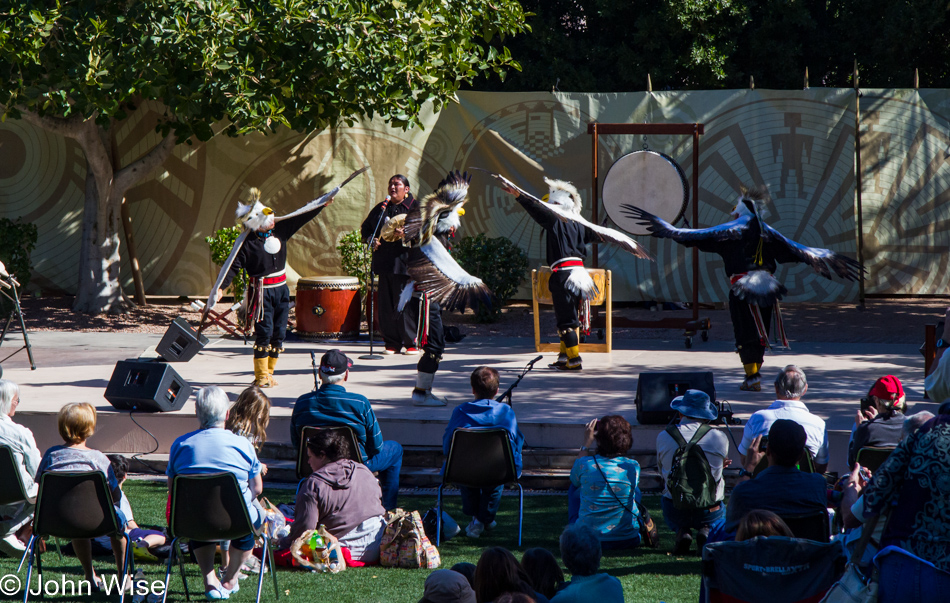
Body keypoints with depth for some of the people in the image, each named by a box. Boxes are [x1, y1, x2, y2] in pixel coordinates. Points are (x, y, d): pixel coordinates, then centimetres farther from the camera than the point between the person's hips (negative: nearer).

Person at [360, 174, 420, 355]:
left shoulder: (415, 207, 4)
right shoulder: (380, 209, 20)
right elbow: (365, 228, 26)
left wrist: (407, 234, -20)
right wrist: (371, 239, 5)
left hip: (405, 263, -6)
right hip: (384, 263, 6)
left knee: (406, 304, -9)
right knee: (385, 305, 4)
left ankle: (412, 343, -2)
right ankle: (391, 343, 11)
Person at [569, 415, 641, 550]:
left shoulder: (585, 464, -15)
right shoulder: (633, 467, -12)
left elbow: (574, 478, 12)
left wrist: (588, 440, 12)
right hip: (627, 540, 1)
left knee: (574, 488, 27)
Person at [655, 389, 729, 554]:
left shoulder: (663, 437, -5)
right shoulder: (720, 438, -10)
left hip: (675, 513, 1)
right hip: (709, 513, -1)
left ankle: (682, 532, 5)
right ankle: (707, 531, 1)